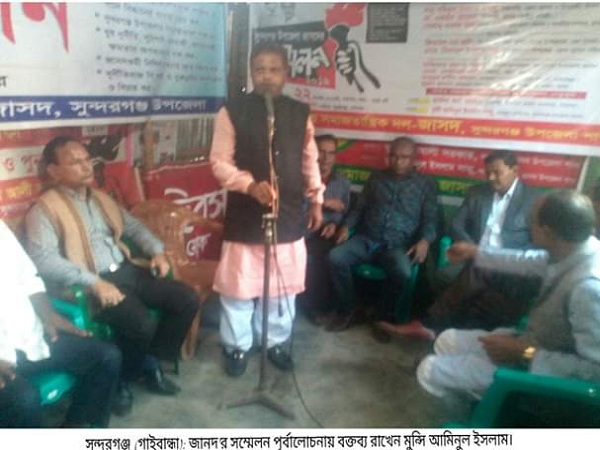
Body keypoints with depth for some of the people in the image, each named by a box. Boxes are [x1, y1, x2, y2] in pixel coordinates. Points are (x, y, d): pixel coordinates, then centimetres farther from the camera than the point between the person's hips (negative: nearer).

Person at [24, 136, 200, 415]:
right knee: (142, 323, -30)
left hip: (127, 271, 7)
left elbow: (133, 227, 25)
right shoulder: (44, 210, -5)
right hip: (91, 284, -7)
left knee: (187, 299, -8)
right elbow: (43, 259, -18)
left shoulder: (101, 198, 18)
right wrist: (94, 282, -27)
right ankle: (122, 378, 2)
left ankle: (150, 364, 9)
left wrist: (157, 251, 6)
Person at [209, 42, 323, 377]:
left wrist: (316, 200, 14)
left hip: (290, 215, 3)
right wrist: (250, 185, -23)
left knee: (284, 288, 13)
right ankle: (237, 347, 26)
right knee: (238, 287, 6)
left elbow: (310, 161, 14)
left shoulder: (301, 113, 6)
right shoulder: (232, 112, -5)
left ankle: (278, 342, 33)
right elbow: (220, 162, -7)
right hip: (245, 215, -3)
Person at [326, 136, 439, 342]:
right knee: (335, 257, -25)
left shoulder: (426, 184, 10)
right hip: (366, 239, 3)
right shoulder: (376, 177, 17)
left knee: (403, 272, -35)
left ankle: (384, 317, -8)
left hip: (398, 244, -2)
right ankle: (347, 310, -5)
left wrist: (425, 240, -16)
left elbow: (431, 218, 5)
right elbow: (359, 207, 17)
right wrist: (346, 226, -2)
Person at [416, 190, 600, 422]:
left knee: (429, 370, -5)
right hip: (535, 343, 9)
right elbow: (530, 261, 11)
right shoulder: (574, 249, -9)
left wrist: (523, 352, -28)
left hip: (538, 368, -8)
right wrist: (475, 252, 21)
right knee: (446, 341, 17)